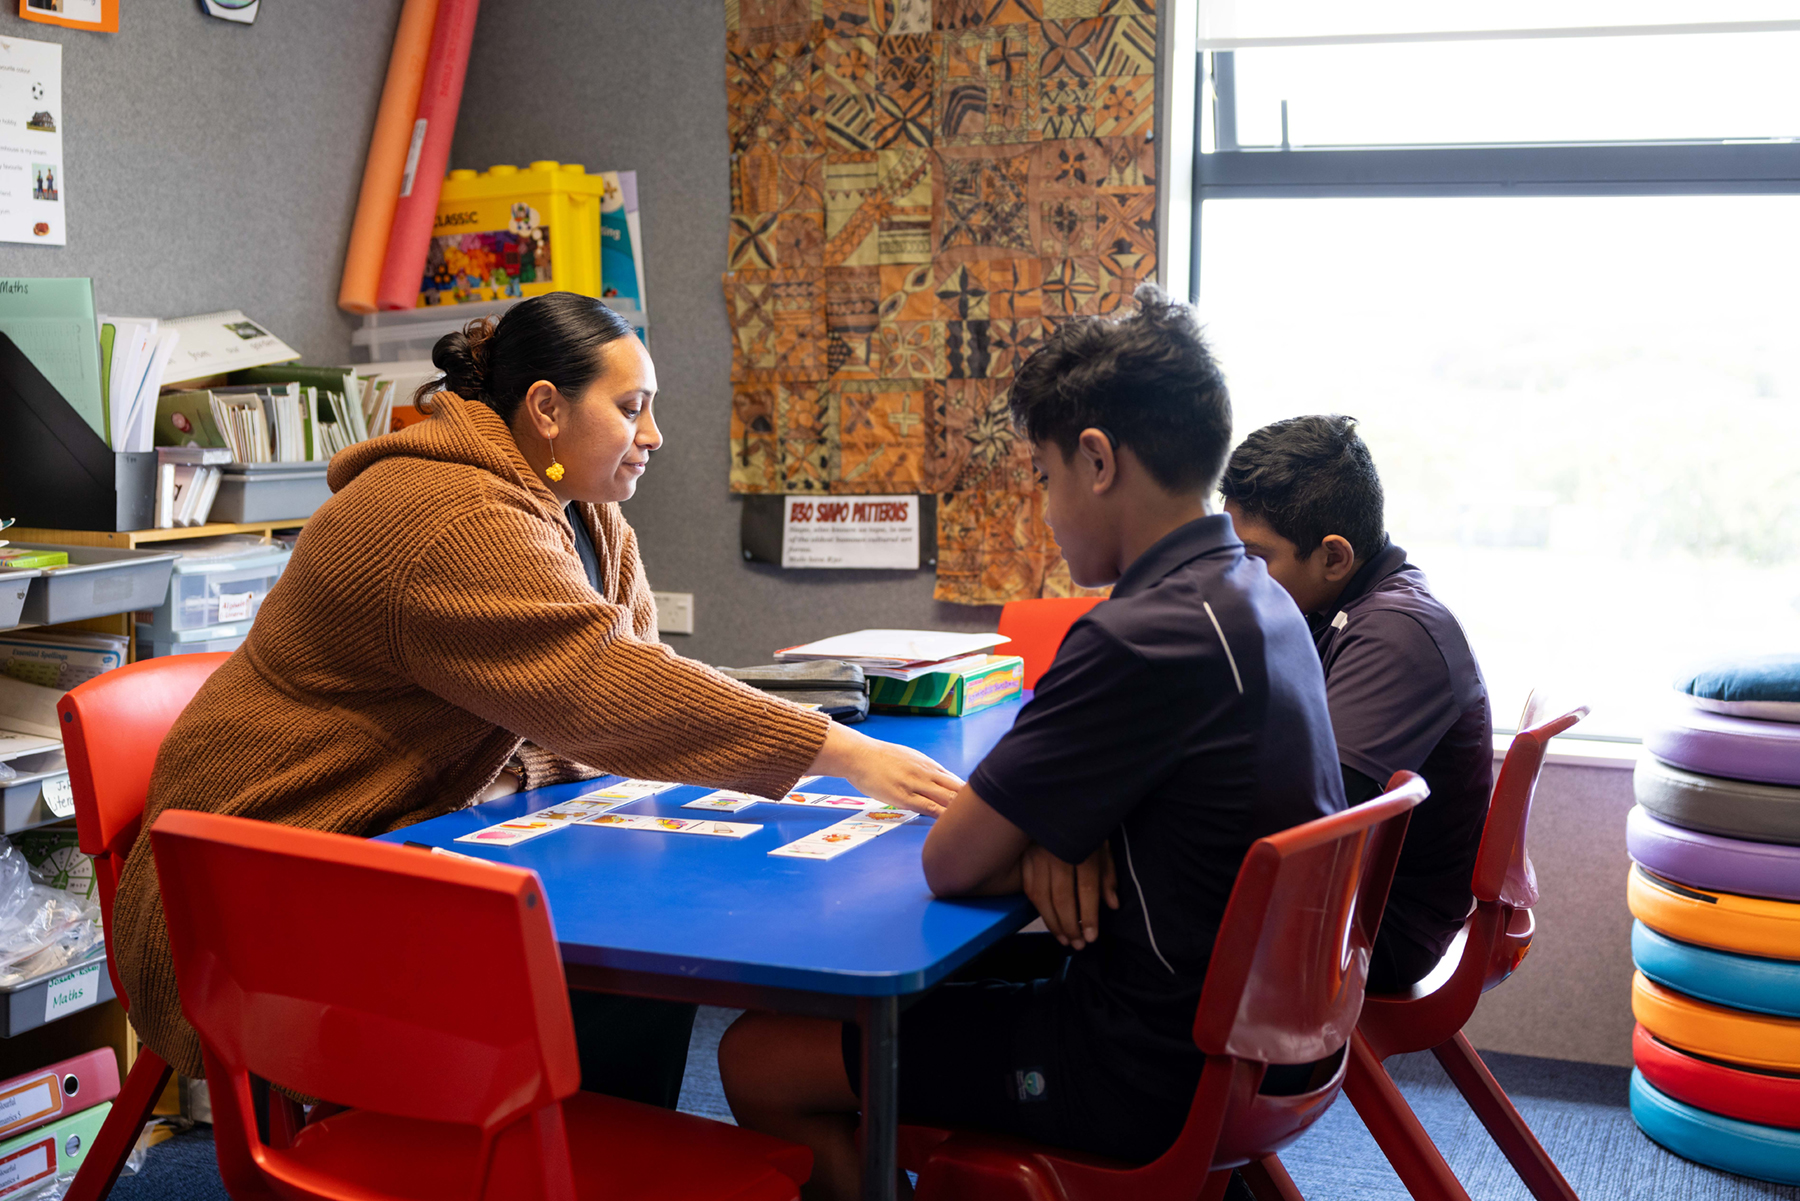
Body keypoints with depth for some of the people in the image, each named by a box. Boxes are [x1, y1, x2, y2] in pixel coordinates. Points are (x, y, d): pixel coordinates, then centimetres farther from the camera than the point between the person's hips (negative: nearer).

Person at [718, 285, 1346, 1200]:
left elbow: (950, 861, -21)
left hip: (1150, 1073, -9)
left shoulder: (1147, 637, -26)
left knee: (757, 1061, -2)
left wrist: (1046, 852, 0)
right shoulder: (1258, 598, 5)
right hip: (1247, 1035, 10)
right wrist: (1056, 842, -6)